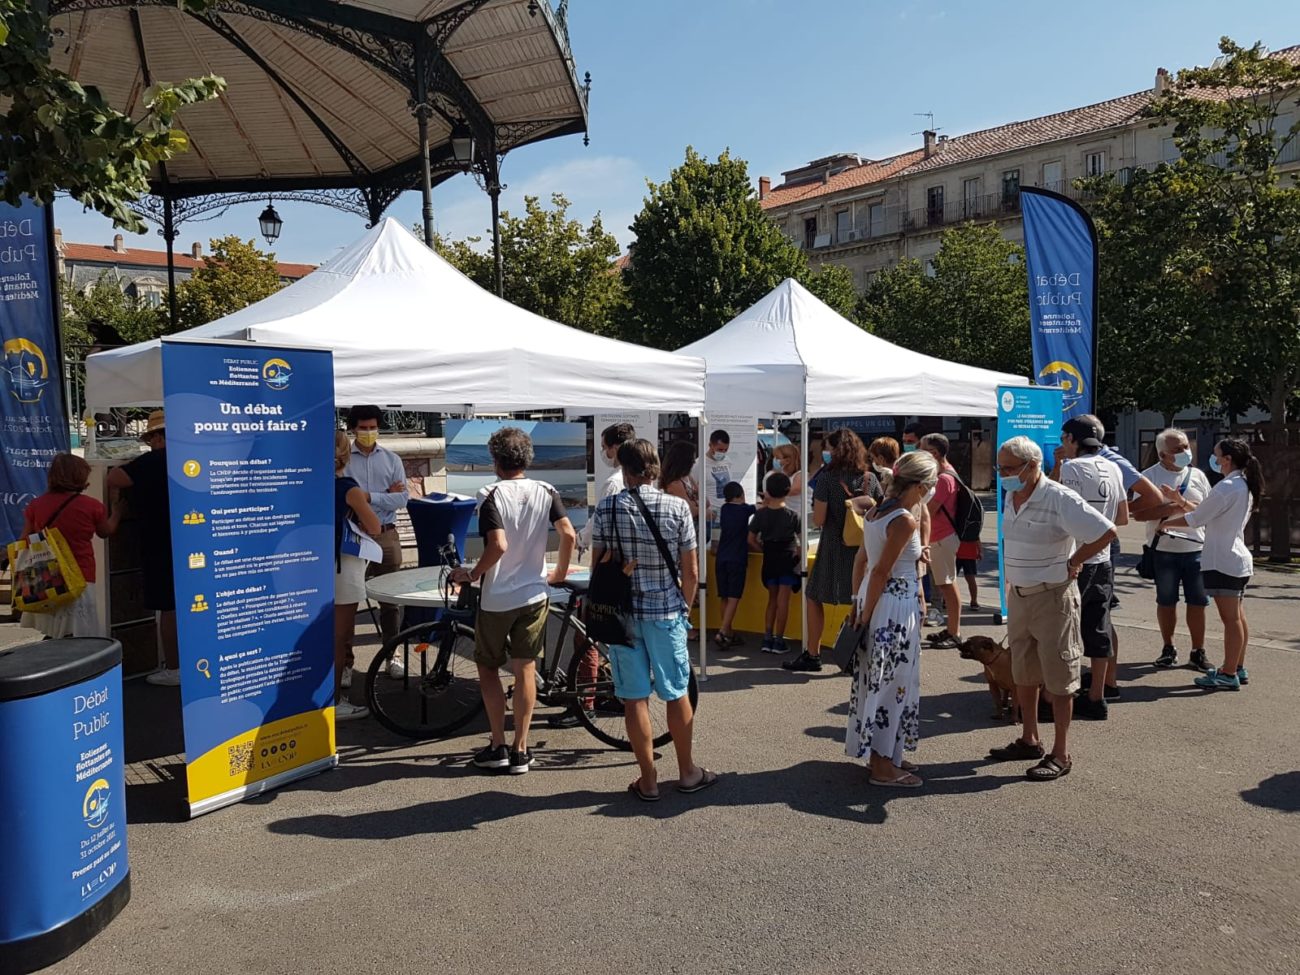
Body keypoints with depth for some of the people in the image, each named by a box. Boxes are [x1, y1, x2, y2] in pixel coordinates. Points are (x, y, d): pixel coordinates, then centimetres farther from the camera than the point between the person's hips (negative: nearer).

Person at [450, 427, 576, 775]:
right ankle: (520, 752, 14)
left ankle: (498, 747, 16)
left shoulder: (492, 495, -13)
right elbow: (569, 535, -8)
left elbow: (498, 546, -24)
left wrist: (472, 574, -9)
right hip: (534, 594, 4)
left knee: (488, 668, 14)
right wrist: (559, 573, 7)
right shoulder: (545, 491, 0)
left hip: (496, 597, -3)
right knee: (526, 670, 9)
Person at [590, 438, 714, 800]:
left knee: (635, 698, 8)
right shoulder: (677, 507, -6)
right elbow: (691, 571, -4)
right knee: (677, 693, 14)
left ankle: (648, 780, 16)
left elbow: (597, 564, -2)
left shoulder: (607, 508, -6)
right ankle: (687, 772, 27)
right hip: (666, 611, 0)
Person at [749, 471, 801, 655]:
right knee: (783, 600, 1)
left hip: (769, 559, 3)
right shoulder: (793, 516, -9)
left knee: (772, 598, 15)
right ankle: (778, 641, 2)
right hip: (788, 560, -3)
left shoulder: (761, 514, -4)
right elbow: (802, 541, -8)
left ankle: (767, 638, 13)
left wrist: (764, 550, 11)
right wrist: (798, 553, 9)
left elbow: (751, 540, -3)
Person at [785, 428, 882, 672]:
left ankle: (812, 655, 15)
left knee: (814, 598, 11)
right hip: (863, 548, 4)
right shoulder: (870, 479, 0)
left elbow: (818, 520, -15)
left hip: (833, 548, -4)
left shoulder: (827, 478, -13)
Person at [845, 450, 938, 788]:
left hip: (873, 599, 9)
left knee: (877, 679, 17)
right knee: (893, 682, 2)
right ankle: (883, 766, 12)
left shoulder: (876, 511, 7)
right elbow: (881, 572, -19)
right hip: (895, 607, -9)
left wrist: (860, 604, 13)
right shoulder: (906, 521, -18)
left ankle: (881, 753, 30)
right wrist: (866, 615, -13)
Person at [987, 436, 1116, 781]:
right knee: (1023, 673, 17)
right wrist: (1012, 585, 13)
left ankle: (1061, 755, 12)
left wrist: (1072, 563, -13)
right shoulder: (1011, 497, 5)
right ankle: (1030, 740, 32)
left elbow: (1106, 532, -20)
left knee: (1058, 678, 2)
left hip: (1053, 597, -8)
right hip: (1018, 595, 8)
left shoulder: (1059, 499, -19)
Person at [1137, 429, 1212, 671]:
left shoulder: (1198, 475, 7)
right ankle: (1168, 649, 23)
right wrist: (1173, 507, -20)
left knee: (1198, 603, 4)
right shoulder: (1149, 476, -3)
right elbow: (1140, 513, -12)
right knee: (1166, 602, 9)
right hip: (1164, 551, -2)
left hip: (1196, 550, 2)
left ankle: (1198, 652, 15)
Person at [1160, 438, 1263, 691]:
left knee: (1230, 618, -4)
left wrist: (1164, 523, -1)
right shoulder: (1245, 486, 11)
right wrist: (1181, 501, 12)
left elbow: (1196, 519, -14)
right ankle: (1237, 668, 25)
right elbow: (1208, 511, 14)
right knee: (1237, 616, 16)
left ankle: (1229, 675, 2)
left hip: (1223, 561, -10)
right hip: (1238, 559, 10)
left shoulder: (1226, 487, -19)